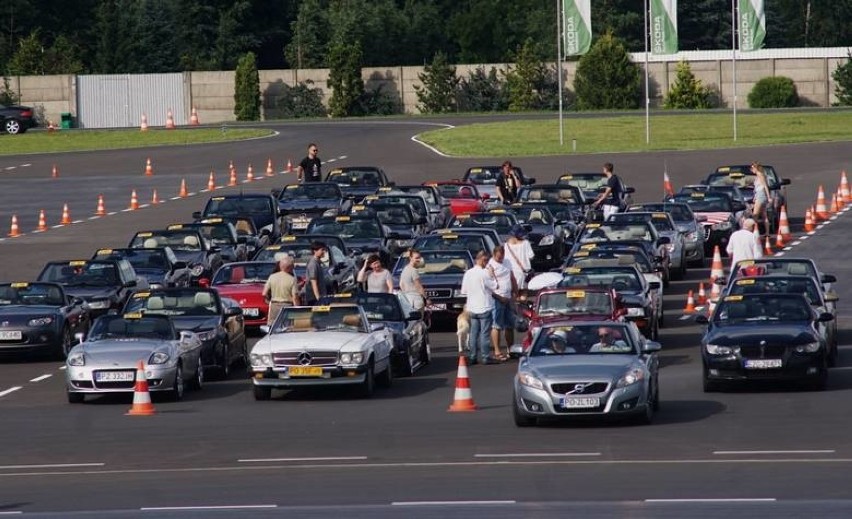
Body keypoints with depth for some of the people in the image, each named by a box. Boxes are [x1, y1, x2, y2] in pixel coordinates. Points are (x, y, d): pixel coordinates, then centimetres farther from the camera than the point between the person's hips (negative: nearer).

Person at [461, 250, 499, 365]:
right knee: (485, 333, -2)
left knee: (474, 333, 11)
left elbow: (463, 291, 8)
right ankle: (485, 357, -1)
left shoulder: (468, 273, 4)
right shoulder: (483, 273, -16)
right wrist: (492, 276, 2)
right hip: (484, 307, -6)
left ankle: (472, 356, 12)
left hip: (472, 308, 6)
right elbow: (494, 286, -10)